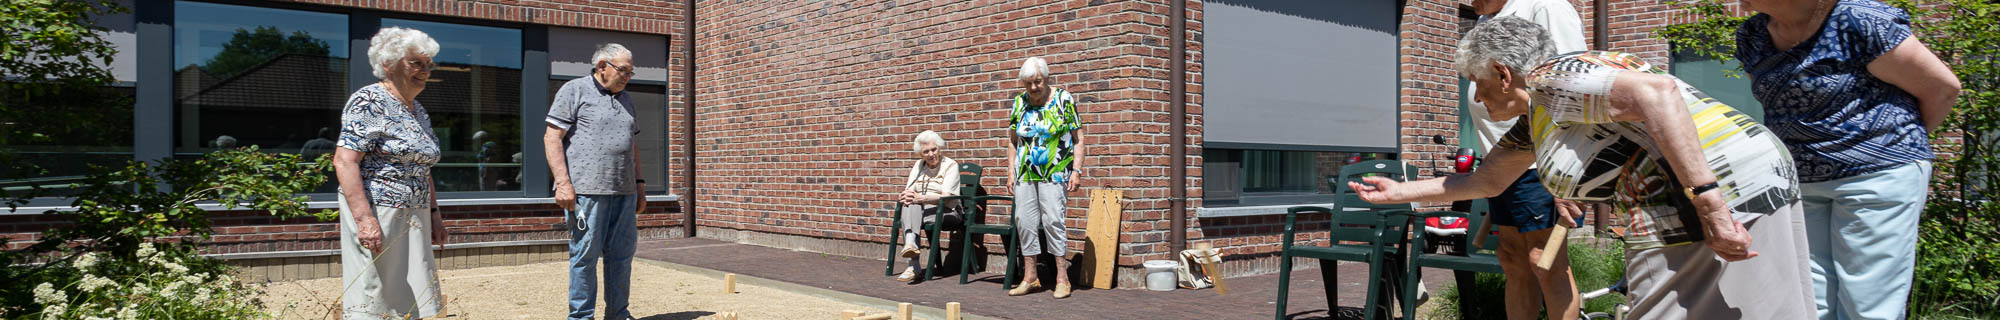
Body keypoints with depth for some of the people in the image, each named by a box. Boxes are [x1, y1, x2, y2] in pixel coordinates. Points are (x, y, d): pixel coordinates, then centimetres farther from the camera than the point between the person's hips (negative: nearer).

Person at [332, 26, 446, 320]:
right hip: (377, 213, -8)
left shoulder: (419, 112, 16)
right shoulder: (369, 102, -9)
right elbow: (344, 162, -17)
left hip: (414, 219, 8)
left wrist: (434, 214, 16)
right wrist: (365, 219, -24)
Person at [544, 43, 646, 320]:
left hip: (624, 192, 6)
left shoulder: (625, 99, 21)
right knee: (585, 254, -2)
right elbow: (552, 137, -6)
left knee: (622, 253, 7)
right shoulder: (574, 90, 0)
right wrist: (563, 182, -15)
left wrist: (639, 184, 20)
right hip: (587, 191, -6)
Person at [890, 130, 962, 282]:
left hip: (946, 212, -4)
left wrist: (921, 198, -29)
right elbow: (908, 191, 6)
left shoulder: (950, 165, -3)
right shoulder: (918, 165, 15)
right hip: (919, 209, 4)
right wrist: (905, 196, -19)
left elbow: (946, 198, -15)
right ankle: (911, 244, -46)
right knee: (911, 204, -31)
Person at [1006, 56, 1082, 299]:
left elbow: (1078, 138, -1)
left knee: (1052, 220, -11)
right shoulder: (1019, 102, 10)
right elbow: (1013, 141, 16)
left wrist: (1076, 170, -8)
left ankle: (1062, 278, -2)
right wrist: (1011, 170, 9)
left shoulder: (1064, 99, -1)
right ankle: (1030, 278, 12)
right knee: (1025, 221, 2)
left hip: (1054, 174, -4)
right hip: (1024, 174, 4)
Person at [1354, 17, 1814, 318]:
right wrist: (1399, 192, 33)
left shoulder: (1552, 79, -9)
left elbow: (1656, 92, -25)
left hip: (1722, 194, -9)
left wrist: (1708, 200, -28)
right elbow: (1486, 181, 30)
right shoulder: (1535, 117, 19)